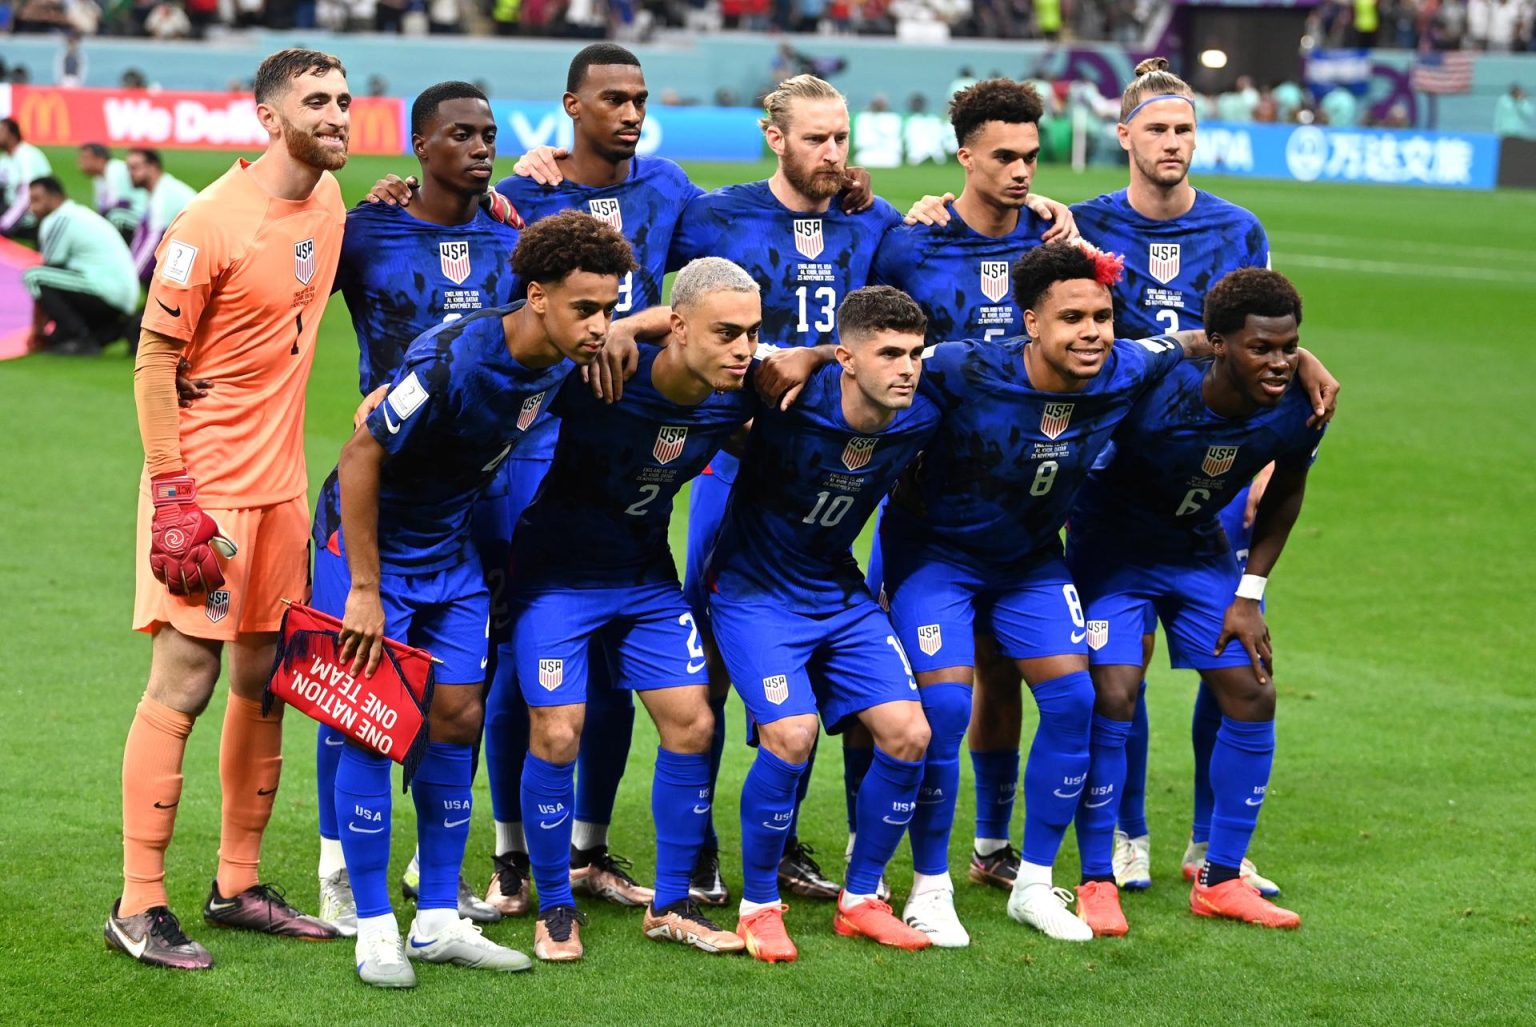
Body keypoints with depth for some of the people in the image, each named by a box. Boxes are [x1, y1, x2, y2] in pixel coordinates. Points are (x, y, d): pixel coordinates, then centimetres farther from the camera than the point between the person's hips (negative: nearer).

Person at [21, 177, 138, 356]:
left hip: (106, 292, -9)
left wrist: (37, 330, 4)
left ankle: (81, 339, -14)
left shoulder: (57, 221, -5)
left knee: (33, 276, -10)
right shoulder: (81, 214, 24)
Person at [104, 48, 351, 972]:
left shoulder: (330, 200, 7)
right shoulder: (214, 222, -15)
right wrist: (170, 494, -17)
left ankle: (238, 887, 23)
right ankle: (140, 908, -2)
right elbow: (154, 358, -13)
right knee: (184, 685, -7)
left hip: (282, 483, 8)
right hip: (206, 489, -8)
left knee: (263, 682, 12)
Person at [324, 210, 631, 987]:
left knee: (457, 719, 6)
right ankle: (375, 929, 3)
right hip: (372, 547, -7)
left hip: (451, 554, 7)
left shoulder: (559, 362, -9)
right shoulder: (453, 361, -31)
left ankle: (439, 921, 15)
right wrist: (364, 589, -23)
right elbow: (360, 458, -25)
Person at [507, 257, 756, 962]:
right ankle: (554, 909, 10)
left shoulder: (734, 399, -13)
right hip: (557, 574, -5)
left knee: (691, 722, -1)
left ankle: (670, 906, 15)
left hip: (646, 575, 5)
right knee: (557, 733, -10)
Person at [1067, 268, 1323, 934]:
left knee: (1253, 696, -2)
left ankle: (1221, 882, 12)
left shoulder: (1297, 411, -20)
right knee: (1112, 696, -19)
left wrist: (1249, 593, -1)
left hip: (1201, 551, 5)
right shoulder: (1153, 396, -35)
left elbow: (1284, 495, 2)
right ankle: (1096, 882, -4)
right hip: (1112, 548, -5)